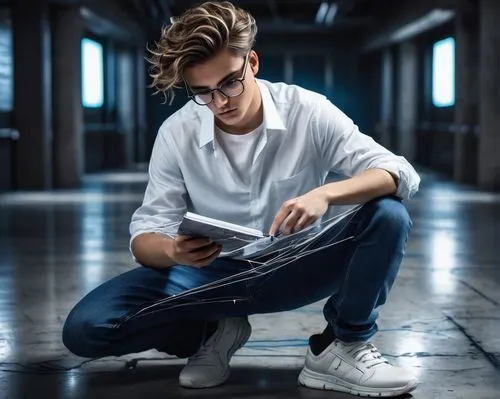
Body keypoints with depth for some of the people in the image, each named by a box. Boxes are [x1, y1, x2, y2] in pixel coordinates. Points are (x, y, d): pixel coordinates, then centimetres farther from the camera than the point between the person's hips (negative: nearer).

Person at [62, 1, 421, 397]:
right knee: (85, 328, -21)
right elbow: (146, 235, -9)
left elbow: (401, 174, -19)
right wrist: (172, 251, -35)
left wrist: (325, 194, -40)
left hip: (292, 268, 0)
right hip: (214, 272, 1)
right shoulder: (177, 134, -10)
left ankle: (341, 349, -9)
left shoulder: (307, 112, -14)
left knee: (388, 216, -28)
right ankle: (215, 331, 3)